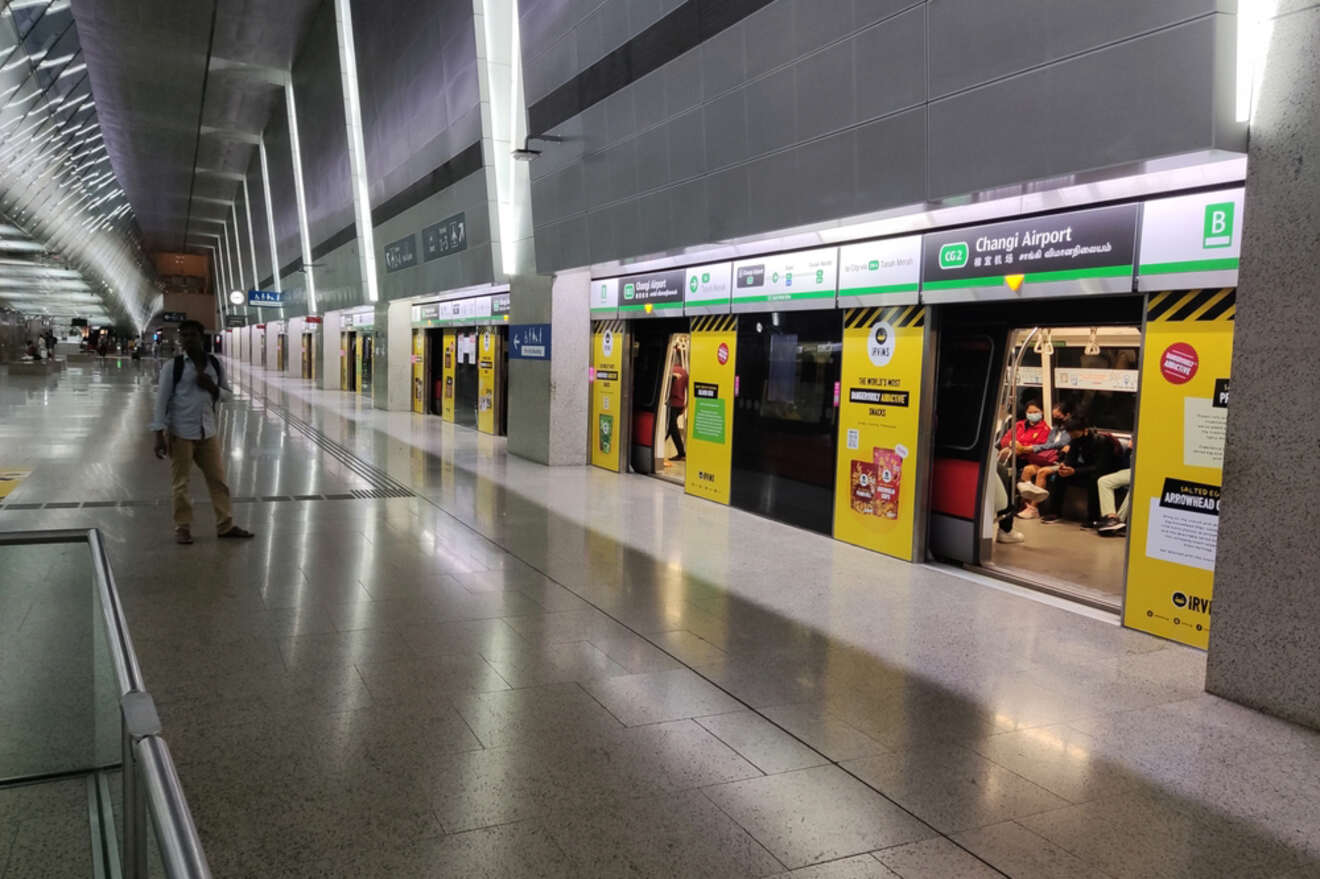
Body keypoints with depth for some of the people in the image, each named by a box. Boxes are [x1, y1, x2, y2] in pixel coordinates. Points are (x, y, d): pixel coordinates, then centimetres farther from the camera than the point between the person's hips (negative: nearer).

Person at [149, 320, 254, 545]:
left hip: (208, 432, 4)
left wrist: (213, 388, -7)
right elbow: (161, 400, -6)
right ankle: (182, 528, 16)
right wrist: (159, 434, -11)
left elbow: (228, 393, 16)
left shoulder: (214, 364, 7)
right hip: (180, 433, -4)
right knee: (180, 483, 3)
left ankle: (225, 525, 17)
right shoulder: (172, 366, -5)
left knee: (218, 479, 8)